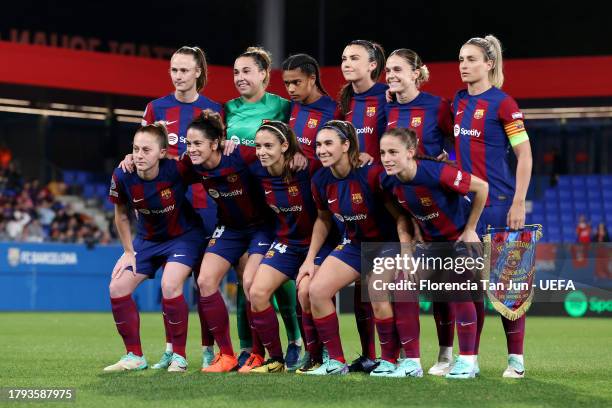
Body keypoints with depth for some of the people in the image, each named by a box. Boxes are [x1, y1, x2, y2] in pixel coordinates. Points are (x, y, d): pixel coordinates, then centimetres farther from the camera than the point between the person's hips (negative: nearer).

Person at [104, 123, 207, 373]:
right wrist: (129, 252, 2)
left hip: (184, 234, -5)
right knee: (117, 287, -5)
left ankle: (179, 356, -9)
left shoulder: (177, 169, -29)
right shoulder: (122, 177, -20)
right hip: (147, 238, 5)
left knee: (170, 285, -26)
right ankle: (135, 357, 9)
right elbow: (121, 214, 0)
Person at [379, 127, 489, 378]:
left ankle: (467, 360, -9)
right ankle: (412, 362, -1)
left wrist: (470, 230, -14)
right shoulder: (388, 181, -15)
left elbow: (481, 187, -21)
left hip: (460, 236, -6)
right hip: (429, 239, 6)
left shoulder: (435, 173, -33)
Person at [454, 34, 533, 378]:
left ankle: (516, 358, 5)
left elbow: (525, 156, -9)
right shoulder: (459, 102, 11)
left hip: (498, 203, -6)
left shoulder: (502, 103, -8)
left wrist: (518, 204, -14)